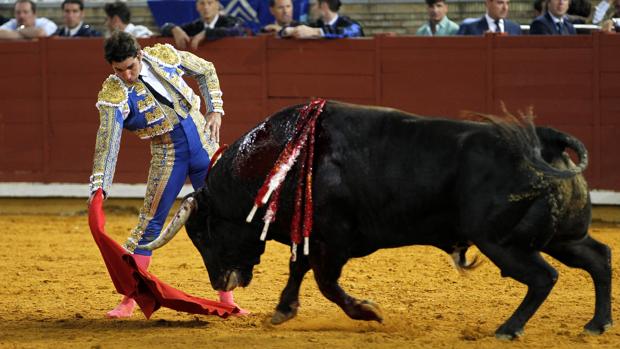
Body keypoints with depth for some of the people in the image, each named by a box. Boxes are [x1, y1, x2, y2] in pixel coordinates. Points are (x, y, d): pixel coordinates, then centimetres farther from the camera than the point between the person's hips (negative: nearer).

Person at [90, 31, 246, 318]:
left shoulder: (164, 56, -7)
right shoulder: (114, 94, -17)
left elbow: (206, 71, 11)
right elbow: (107, 143, -26)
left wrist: (215, 110, 0)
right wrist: (99, 186, -37)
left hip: (204, 145, 3)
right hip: (167, 156, -3)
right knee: (150, 224, -8)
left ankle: (226, 298, 14)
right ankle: (129, 300, -1)